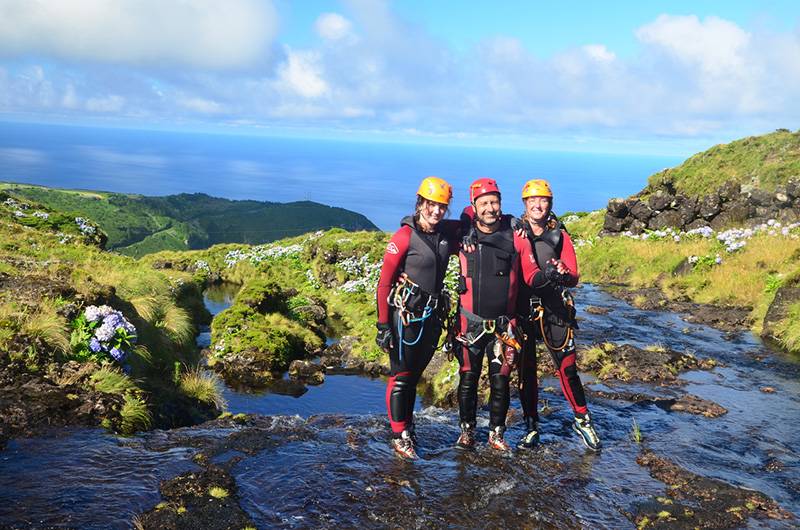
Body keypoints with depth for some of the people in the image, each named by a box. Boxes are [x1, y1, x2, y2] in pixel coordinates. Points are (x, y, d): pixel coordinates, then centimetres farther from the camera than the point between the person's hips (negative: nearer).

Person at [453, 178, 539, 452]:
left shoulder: (516, 237, -5)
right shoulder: (463, 236, -4)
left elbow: (531, 275, -2)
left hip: (503, 324, 0)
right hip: (470, 323, 0)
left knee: (500, 381, 6)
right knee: (467, 379, 9)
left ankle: (496, 434, 23)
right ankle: (467, 430, 27)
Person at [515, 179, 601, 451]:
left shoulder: (560, 236, 4)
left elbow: (574, 279, 2)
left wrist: (563, 275, -21)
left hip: (554, 311, 0)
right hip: (522, 311, 0)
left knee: (567, 368, 1)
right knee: (525, 370, 7)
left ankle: (582, 420, 20)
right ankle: (531, 427, 20)